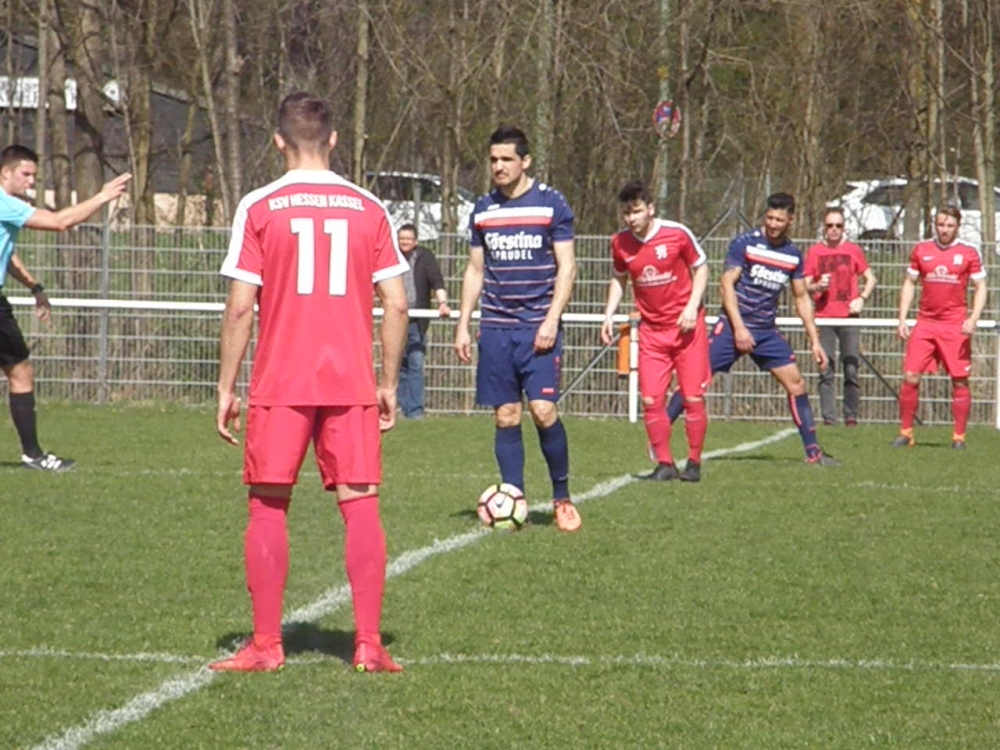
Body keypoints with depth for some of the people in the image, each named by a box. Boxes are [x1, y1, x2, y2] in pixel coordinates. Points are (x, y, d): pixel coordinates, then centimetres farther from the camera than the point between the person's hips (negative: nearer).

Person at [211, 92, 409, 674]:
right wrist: (390, 384, 12)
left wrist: (226, 390, 2)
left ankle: (266, 646, 7)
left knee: (268, 508, 7)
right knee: (361, 505, 2)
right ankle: (369, 644, -1)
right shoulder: (369, 210, 5)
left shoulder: (259, 208, -2)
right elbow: (397, 304, 3)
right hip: (352, 384, 1)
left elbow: (240, 308, -4)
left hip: (279, 385, -1)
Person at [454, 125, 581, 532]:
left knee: (543, 410, -12)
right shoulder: (483, 210, 11)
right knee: (505, 415, 1)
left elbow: (566, 267, -2)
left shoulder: (551, 204, -1)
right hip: (496, 328, 4)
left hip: (537, 327, -4)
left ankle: (562, 497, 3)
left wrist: (551, 320, -12)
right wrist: (462, 325, 10)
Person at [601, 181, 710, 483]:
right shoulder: (620, 243, -2)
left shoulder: (677, 234, -12)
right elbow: (619, 279, 15)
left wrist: (692, 306, -11)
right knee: (651, 400, -5)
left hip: (686, 325, -3)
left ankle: (694, 463, 10)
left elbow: (701, 268, 0)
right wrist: (609, 315, 3)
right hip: (651, 330, 3)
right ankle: (664, 464, 7)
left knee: (693, 398, -3)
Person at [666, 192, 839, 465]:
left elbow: (801, 298, 15)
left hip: (767, 331, 4)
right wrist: (739, 327, -18)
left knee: (796, 384, -1)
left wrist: (814, 340, 11)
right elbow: (727, 284, -10)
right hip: (733, 326, -4)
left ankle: (812, 451, 8)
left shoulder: (794, 255, 6)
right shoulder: (744, 243, -7)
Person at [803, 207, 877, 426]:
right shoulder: (814, 252, 7)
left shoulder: (853, 251, 6)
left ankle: (851, 416, 2)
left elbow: (871, 279, 12)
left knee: (851, 370, -5)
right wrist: (817, 286, -12)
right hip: (823, 318, 0)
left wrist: (861, 298, -4)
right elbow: (805, 286, 10)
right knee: (825, 372, -3)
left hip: (848, 317, 0)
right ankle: (828, 418, -1)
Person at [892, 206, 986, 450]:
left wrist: (973, 318, -11)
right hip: (925, 323, 2)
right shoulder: (921, 250, 8)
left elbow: (980, 288, 4)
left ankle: (959, 437, 7)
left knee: (960, 381, -1)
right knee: (910, 377, -4)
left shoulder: (969, 253, 2)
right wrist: (902, 320, 6)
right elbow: (909, 284, 14)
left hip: (956, 326, -2)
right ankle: (905, 433, 5)